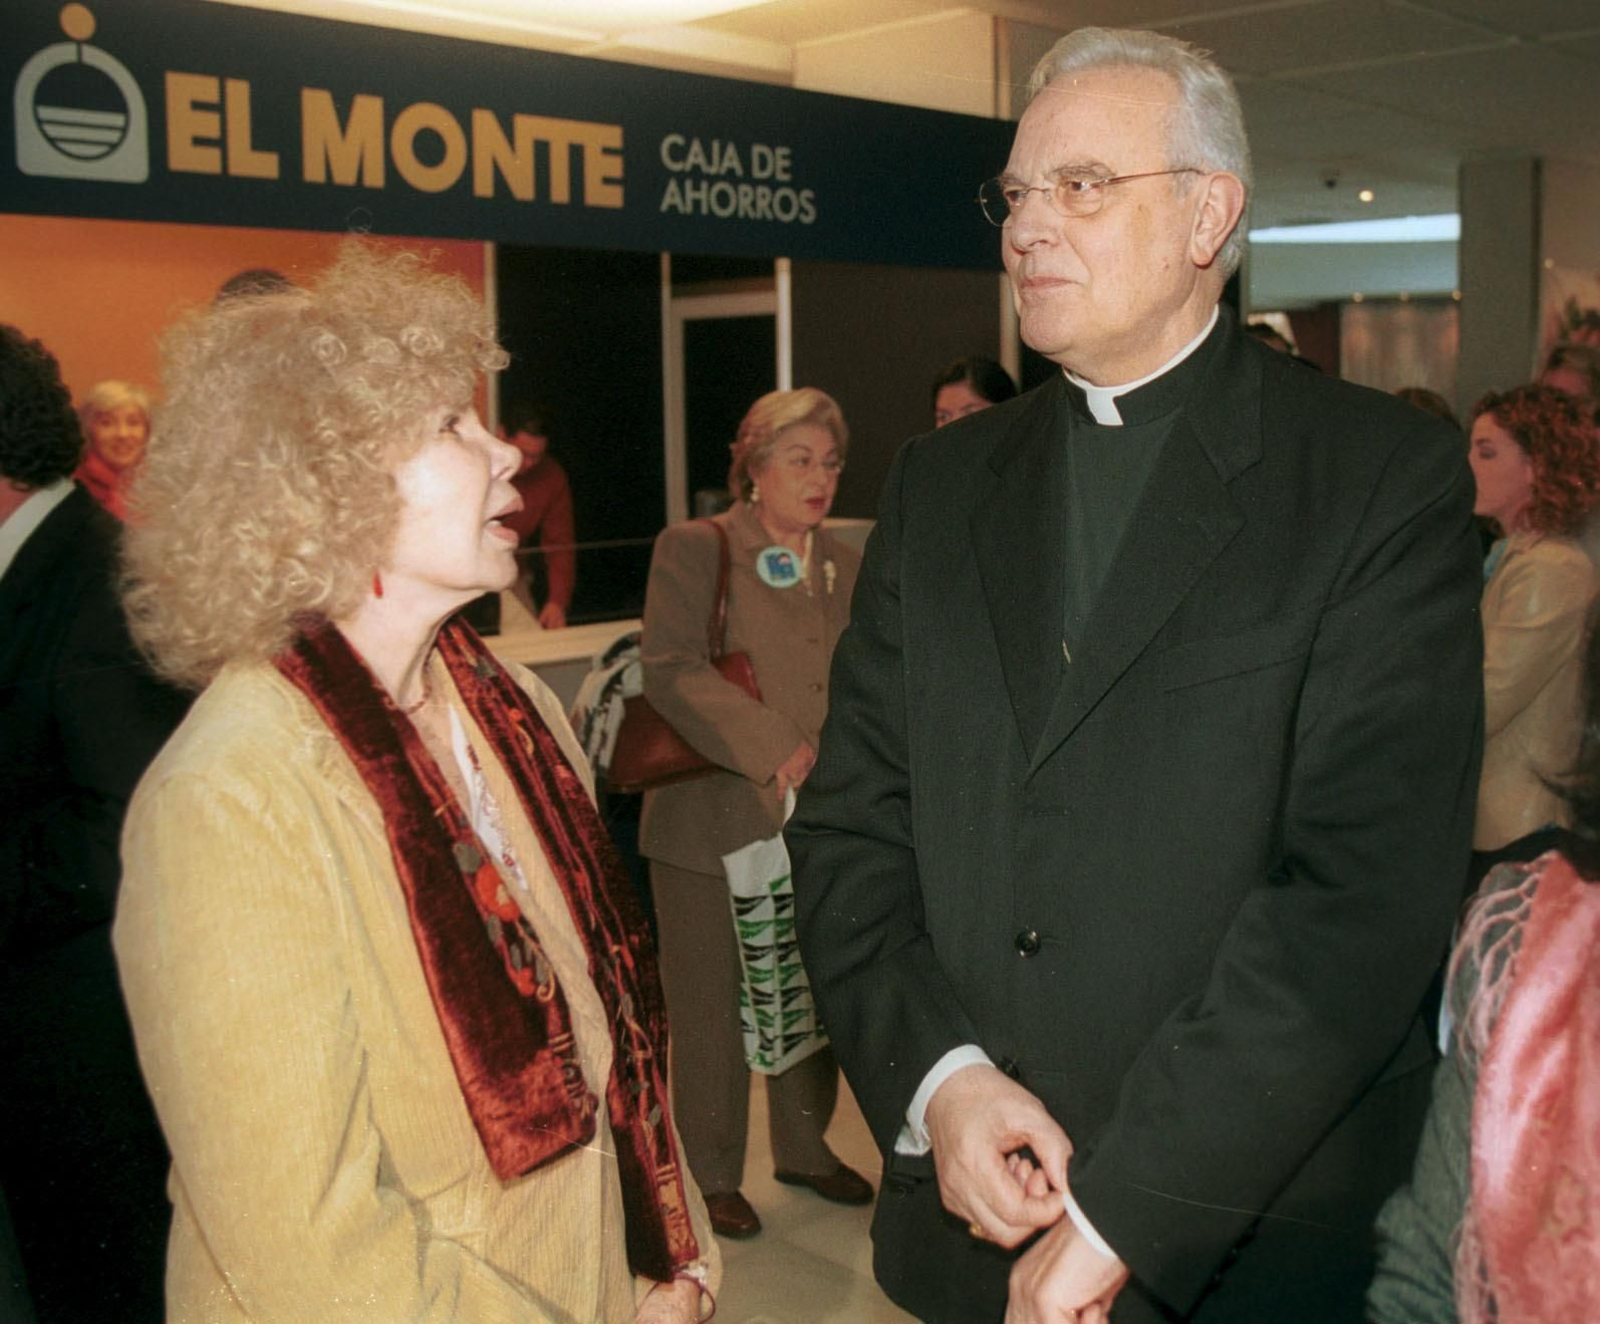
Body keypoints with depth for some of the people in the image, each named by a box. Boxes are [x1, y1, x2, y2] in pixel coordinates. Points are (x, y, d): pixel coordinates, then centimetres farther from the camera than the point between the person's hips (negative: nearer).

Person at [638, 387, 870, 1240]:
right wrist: (778, 752, -23)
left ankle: (804, 1148, 36)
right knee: (713, 1009, 5)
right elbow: (671, 668, -18)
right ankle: (713, 1176, 24)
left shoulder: (846, 567, 13)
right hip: (715, 823, -5)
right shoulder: (694, 548, -5)